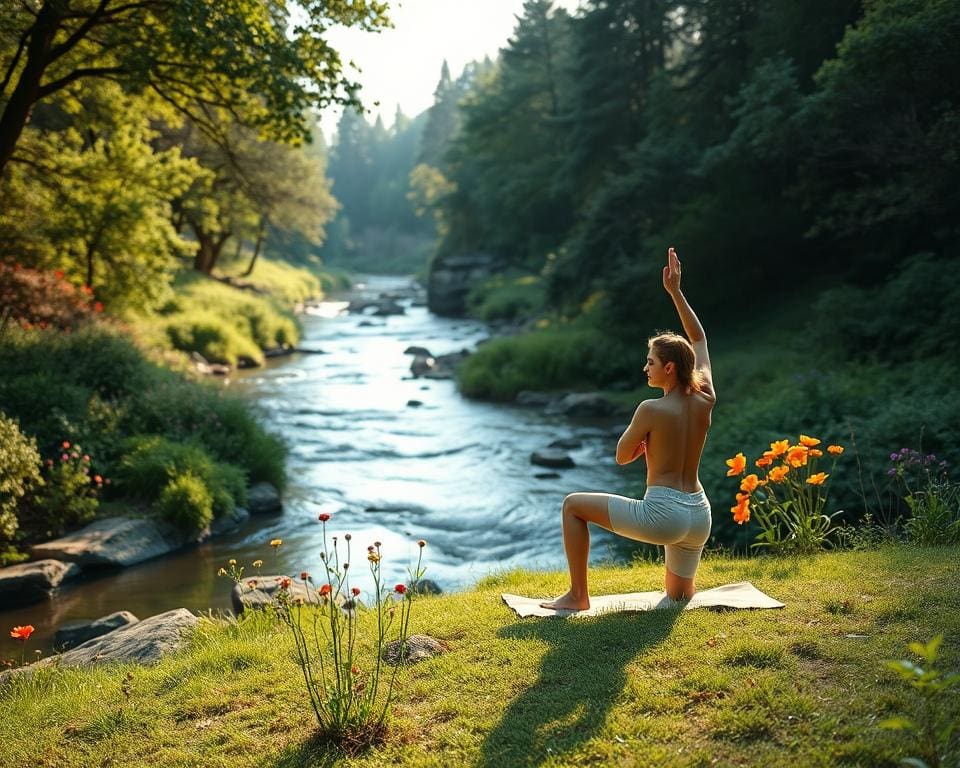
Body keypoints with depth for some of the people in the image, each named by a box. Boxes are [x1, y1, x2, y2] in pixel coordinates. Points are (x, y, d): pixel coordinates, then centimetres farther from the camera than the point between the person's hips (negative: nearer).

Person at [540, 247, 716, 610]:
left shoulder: (651, 409, -13)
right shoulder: (705, 401, 4)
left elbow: (622, 456, 1)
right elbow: (699, 340, 16)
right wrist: (675, 291, 17)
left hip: (662, 513, -8)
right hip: (699, 517, 8)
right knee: (679, 594, 39)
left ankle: (578, 595, 10)